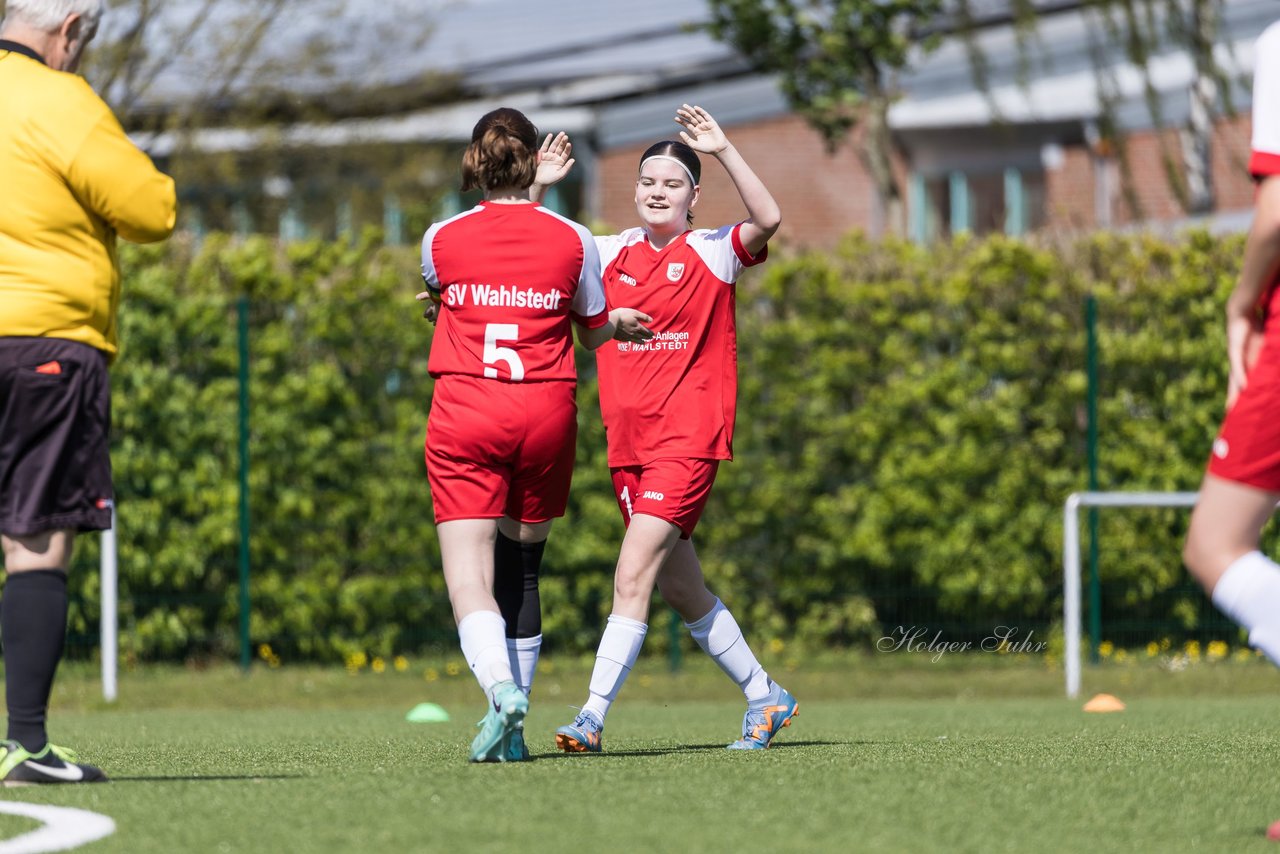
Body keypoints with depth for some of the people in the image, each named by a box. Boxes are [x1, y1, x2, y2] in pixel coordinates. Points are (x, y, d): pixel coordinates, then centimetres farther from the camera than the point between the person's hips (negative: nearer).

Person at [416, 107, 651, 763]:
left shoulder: (441, 239, 1)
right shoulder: (572, 239, 3)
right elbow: (593, 332, 16)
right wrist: (619, 323, 38)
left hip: (464, 414, -2)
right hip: (547, 413, 2)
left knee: (468, 574, -7)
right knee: (520, 569, 15)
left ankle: (499, 686, -34)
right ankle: (513, 730, 15)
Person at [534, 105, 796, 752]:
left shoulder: (712, 253, -2)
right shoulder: (614, 254, 12)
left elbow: (768, 220, -21)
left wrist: (723, 151, -25)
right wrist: (538, 188, 3)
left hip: (688, 437, -6)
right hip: (628, 443, 6)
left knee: (633, 574, -17)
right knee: (682, 591, 11)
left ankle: (593, 717, -18)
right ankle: (764, 697, 26)